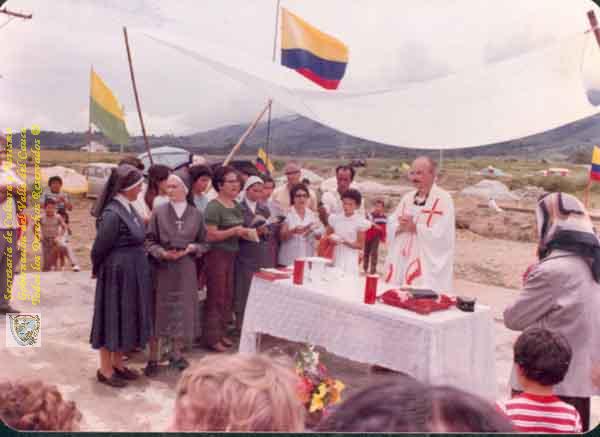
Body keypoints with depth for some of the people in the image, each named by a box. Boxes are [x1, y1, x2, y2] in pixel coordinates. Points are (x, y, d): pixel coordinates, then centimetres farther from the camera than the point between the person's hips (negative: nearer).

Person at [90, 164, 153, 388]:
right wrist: (98, 270, -1)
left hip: (133, 273, 9)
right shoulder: (112, 214, -22)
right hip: (118, 274, -9)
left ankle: (117, 364, 30)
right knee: (113, 317, 3)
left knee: (126, 317, 16)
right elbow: (99, 249, -14)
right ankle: (105, 370, 18)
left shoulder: (127, 208, 6)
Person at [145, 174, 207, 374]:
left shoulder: (196, 214, 3)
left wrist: (192, 248, -11)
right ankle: (153, 357, 13)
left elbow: (203, 243, 8)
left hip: (185, 269, 2)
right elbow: (149, 241, -1)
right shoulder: (158, 211, -2)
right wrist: (162, 253, -17)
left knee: (183, 311, 7)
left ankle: (176, 353, 25)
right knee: (159, 311, 2)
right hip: (161, 267, -2)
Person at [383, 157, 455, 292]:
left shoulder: (443, 199, -7)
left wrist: (415, 227, -15)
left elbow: (441, 235, -16)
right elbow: (391, 226, 11)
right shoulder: (408, 197, 13)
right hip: (401, 261, 6)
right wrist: (401, 227, -10)